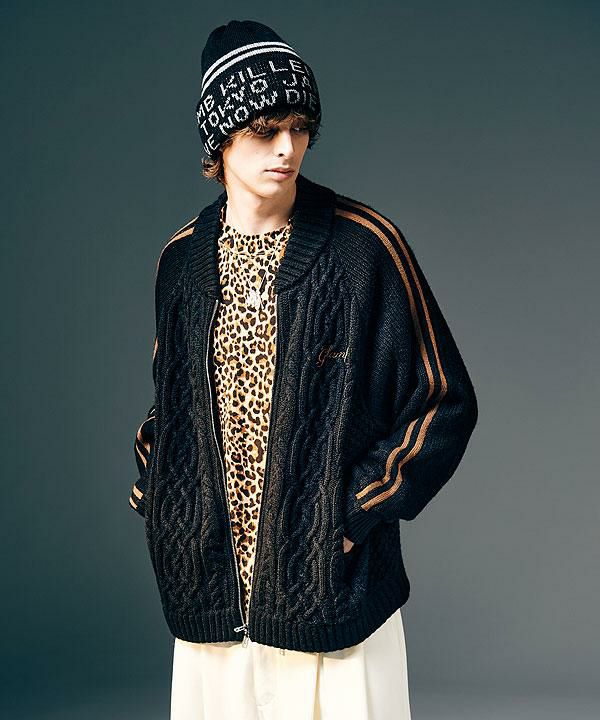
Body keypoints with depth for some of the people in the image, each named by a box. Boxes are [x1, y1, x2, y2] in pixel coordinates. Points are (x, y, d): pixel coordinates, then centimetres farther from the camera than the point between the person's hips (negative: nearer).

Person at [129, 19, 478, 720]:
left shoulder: (364, 246, -9)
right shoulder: (183, 257, 4)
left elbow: (444, 399, -6)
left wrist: (357, 511, -11)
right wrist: (158, 498, 6)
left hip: (328, 578, -3)